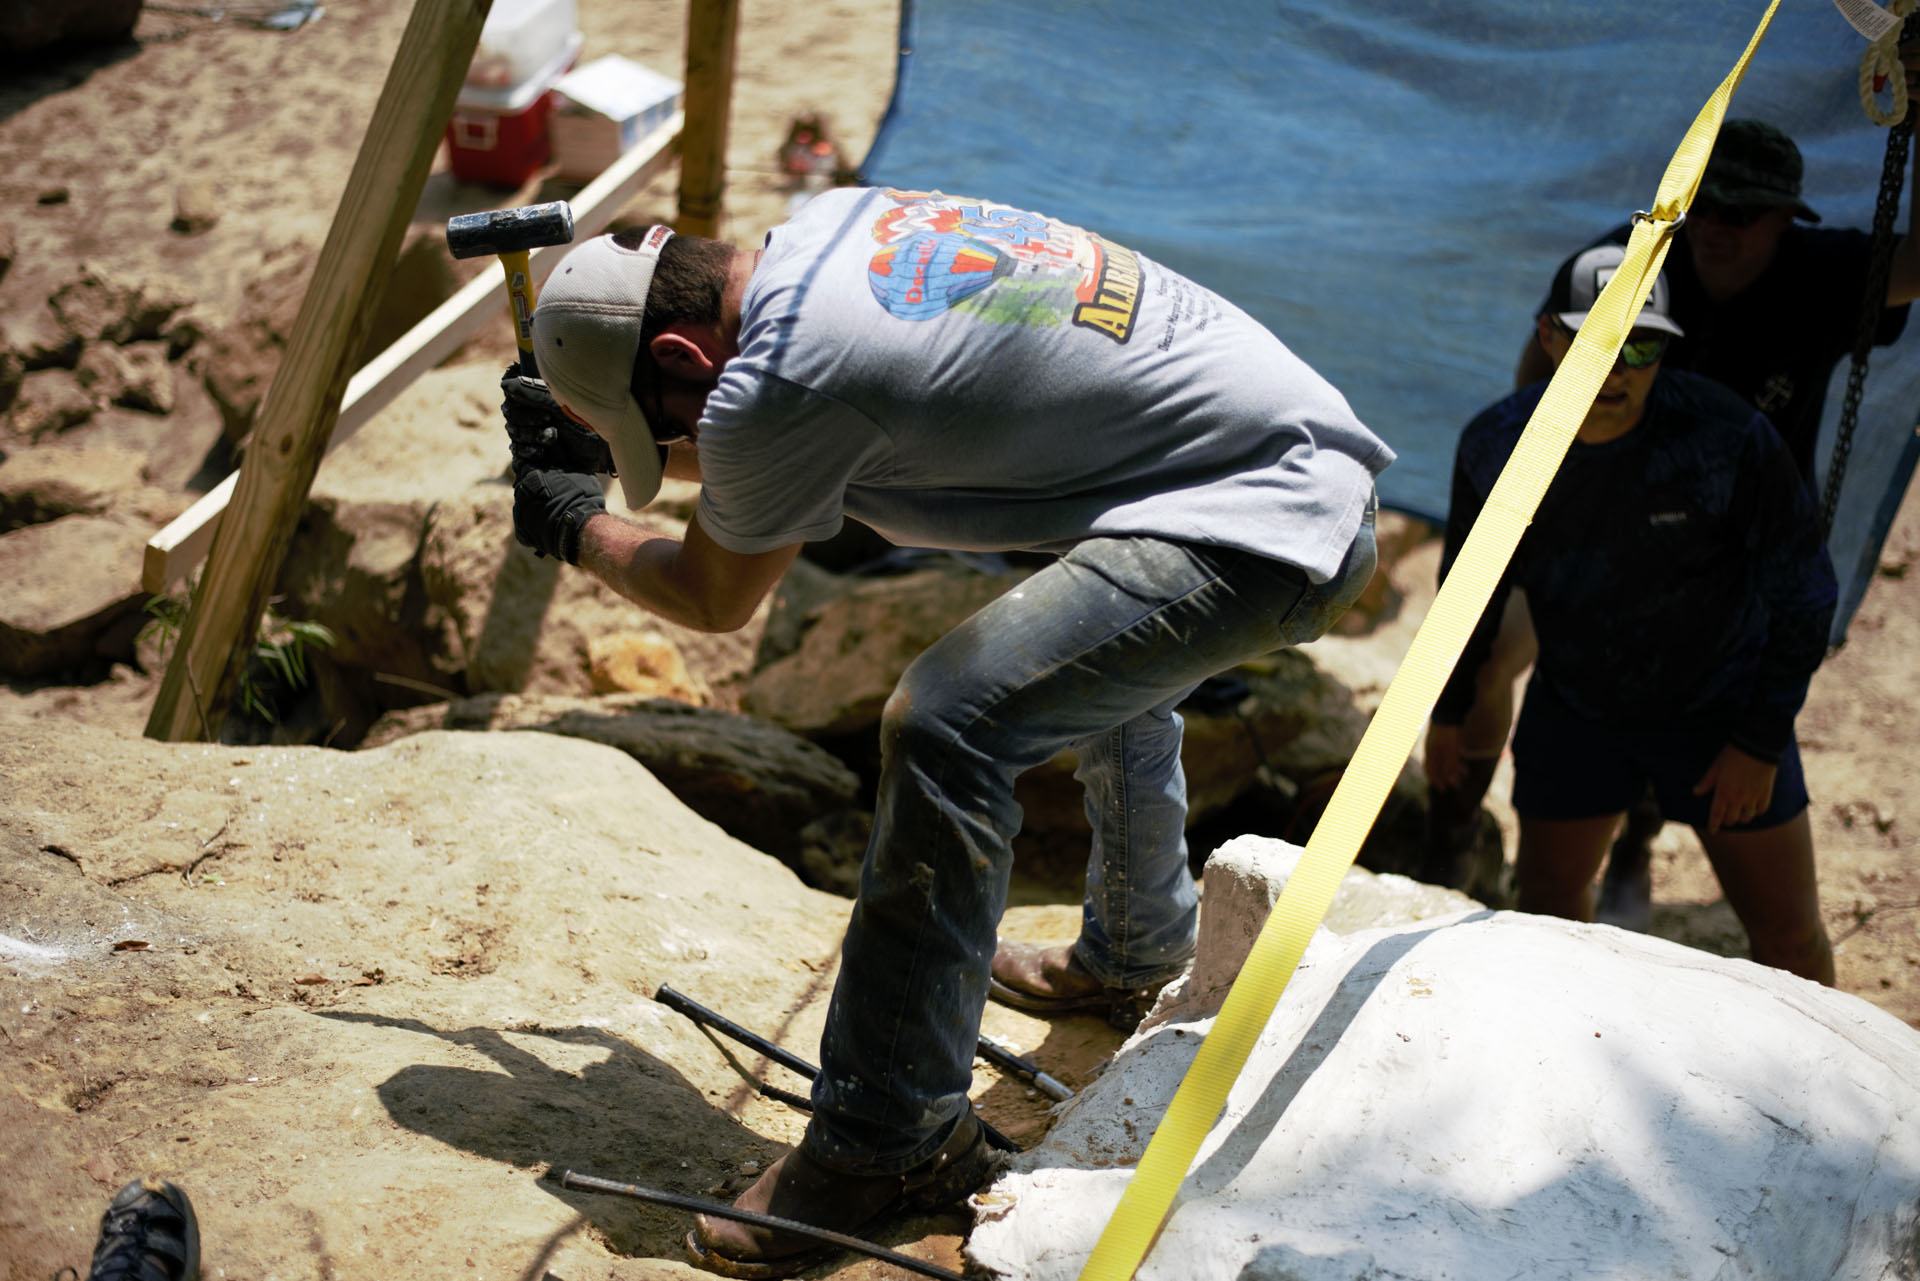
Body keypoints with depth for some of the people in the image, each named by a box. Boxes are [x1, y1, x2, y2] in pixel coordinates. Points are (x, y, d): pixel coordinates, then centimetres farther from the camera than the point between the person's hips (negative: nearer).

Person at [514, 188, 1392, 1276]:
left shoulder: (779, 376, -18)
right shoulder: (828, 221, 8)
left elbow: (719, 599, 3)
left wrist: (579, 529, 20)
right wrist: (578, 437, 29)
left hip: (1264, 526, -11)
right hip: (1319, 461, 11)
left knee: (948, 726, -21)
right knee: (1103, 658, 36)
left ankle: (891, 1144, -8)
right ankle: (1139, 942, 57)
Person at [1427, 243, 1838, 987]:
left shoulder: (1729, 438, -25)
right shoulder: (1494, 446, -16)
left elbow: (1802, 594, -13)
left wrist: (1762, 741, -11)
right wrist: (1449, 709, 11)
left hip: (1719, 712, -2)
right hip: (1574, 708, 2)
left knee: (1788, 935, 4)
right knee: (1546, 900, 12)